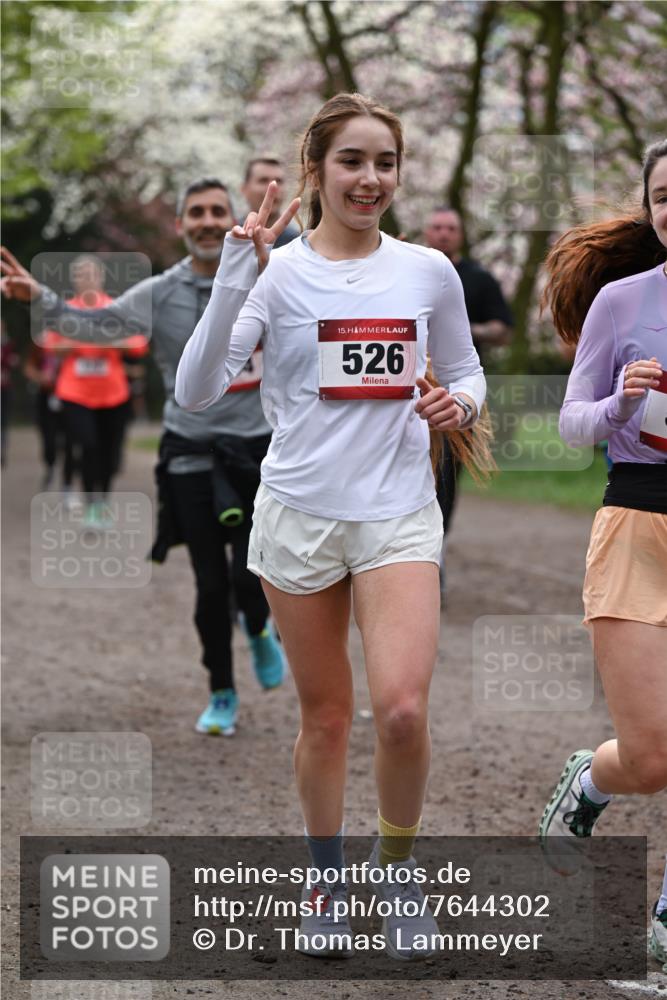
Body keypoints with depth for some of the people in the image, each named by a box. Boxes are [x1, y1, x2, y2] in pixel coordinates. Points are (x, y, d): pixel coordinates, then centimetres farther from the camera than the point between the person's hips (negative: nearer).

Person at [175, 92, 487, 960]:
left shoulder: (429, 272, 2)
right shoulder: (277, 270, -5)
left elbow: (466, 370, 17)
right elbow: (197, 392, -15)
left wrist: (460, 402, -7)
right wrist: (235, 278, -24)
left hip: (400, 514, 1)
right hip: (299, 511, -1)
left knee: (403, 711, -14)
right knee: (325, 717, 9)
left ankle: (399, 865, 12)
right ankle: (327, 879, 29)